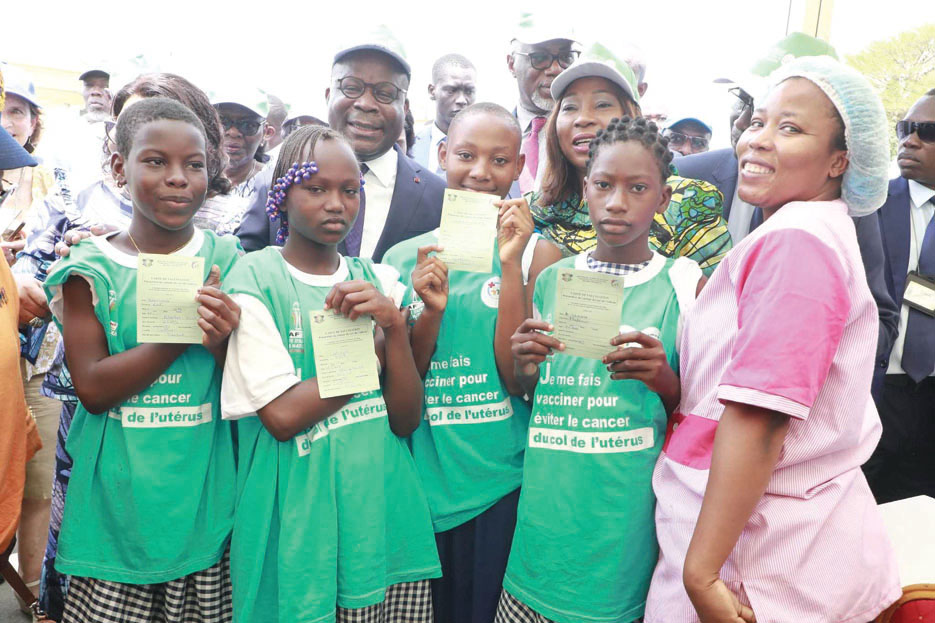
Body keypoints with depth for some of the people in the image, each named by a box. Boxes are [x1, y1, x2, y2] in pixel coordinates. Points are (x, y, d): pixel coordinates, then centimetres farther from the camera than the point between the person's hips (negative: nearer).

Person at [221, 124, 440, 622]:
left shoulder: (379, 281, 6)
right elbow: (282, 417, -15)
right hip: (296, 527, -4)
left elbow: (406, 420, 0)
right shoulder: (254, 281, -6)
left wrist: (394, 325, -14)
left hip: (383, 514, 4)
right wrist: (375, 347, -9)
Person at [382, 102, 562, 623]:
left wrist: (511, 267, -19)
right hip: (425, 480, 3)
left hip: (504, 484, -2)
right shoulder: (405, 257, 2)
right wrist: (430, 310, -16)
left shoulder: (537, 252, -4)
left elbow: (518, 377, -12)